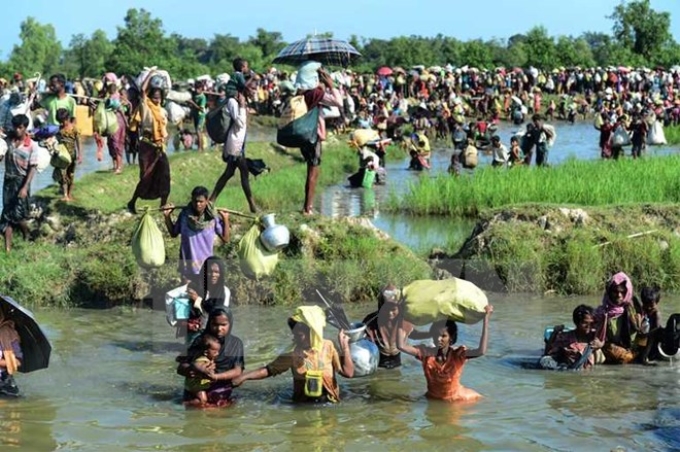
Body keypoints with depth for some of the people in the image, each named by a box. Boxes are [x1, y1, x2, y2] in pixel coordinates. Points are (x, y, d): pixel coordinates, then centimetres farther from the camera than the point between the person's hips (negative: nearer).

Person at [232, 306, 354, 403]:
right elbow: (268, 370, 1)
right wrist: (243, 377, -11)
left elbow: (348, 372, -4)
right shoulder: (294, 355, -2)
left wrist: (345, 348, -12)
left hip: (328, 404, -1)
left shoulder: (328, 348, -3)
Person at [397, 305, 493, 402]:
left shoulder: (458, 354, -17)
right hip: (433, 399, 3)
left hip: (456, 399, -3)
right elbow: (402, 346, -21)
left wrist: (486, 319, -40)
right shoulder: (426, 352, -11)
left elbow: (481, 351, -36)